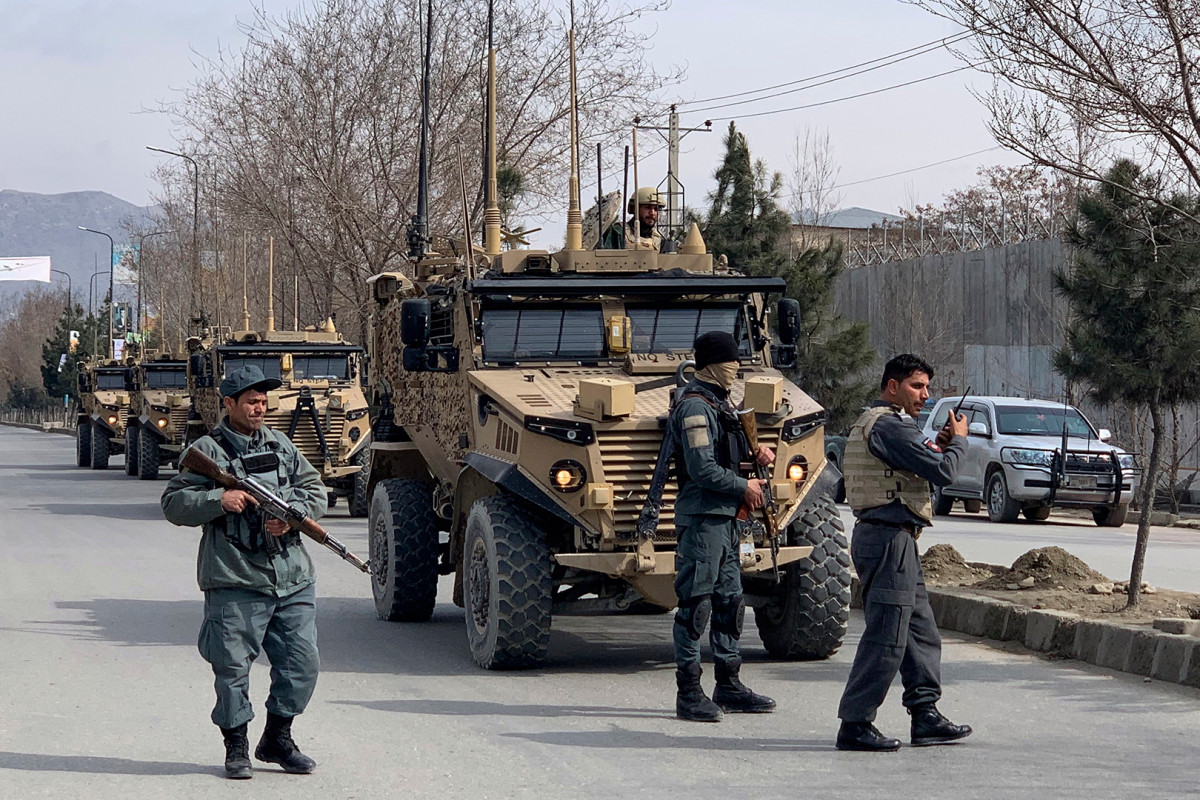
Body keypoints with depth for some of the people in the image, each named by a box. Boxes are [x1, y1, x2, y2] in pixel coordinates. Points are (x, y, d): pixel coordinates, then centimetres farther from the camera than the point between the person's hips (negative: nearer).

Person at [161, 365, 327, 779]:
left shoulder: (281, 445, 15)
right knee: (232, 666, -3)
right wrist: (219, 499, -17)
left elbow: (316, 489, 15)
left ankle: (277, 739, 21)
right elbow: (173, 504, -3)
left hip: (293, 580, 5)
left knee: (301, 663, 5)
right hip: (235, 582, -5)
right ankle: (236, 747, 11)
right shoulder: (207, 450, 1)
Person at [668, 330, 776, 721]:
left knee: (730, 600, 14)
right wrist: (744, 487, -11)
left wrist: (755, 451, 11)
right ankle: (688, 694, -5)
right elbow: (703, 469, -21)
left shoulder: (718, 401, 16)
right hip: (701, 517, -10)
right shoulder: (694, 406, -15)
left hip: (724, 515, 10)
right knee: (695, 604, -7)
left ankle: (728, 686, 22)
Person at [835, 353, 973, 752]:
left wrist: (934, 447, 13)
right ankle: (855, 725, -7)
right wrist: (958, 441, -1)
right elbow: (942, 473, -18)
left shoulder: (870, 423, 20)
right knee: (886, 637, -9)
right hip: (889, 539, -11)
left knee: (921, 631, 13)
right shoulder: (889, 425, -14)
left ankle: (926, 715, 16)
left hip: (895, 539, 11)